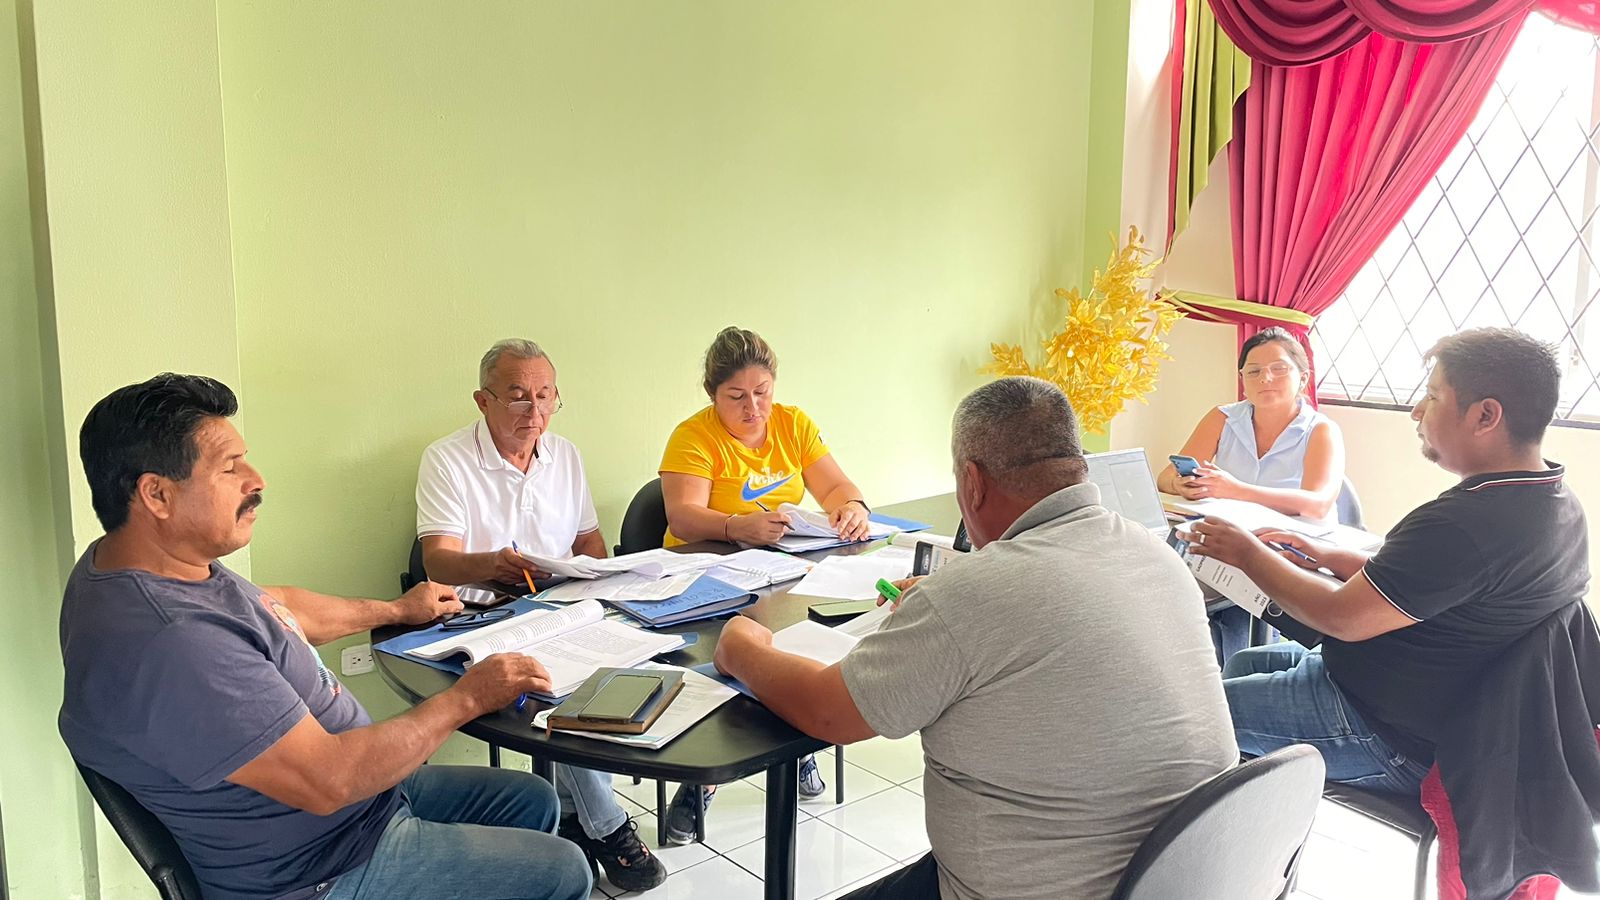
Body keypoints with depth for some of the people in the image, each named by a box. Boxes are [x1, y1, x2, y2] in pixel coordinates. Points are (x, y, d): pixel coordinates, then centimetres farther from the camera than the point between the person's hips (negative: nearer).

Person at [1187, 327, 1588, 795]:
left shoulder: (1465, 523, -33)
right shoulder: (1560, 504, 1)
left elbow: (1342, 617, -24)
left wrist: (1249, 553, -10)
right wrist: (1329, 556, 9)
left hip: (1391, 739, -10)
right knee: (1244, 662, 23)